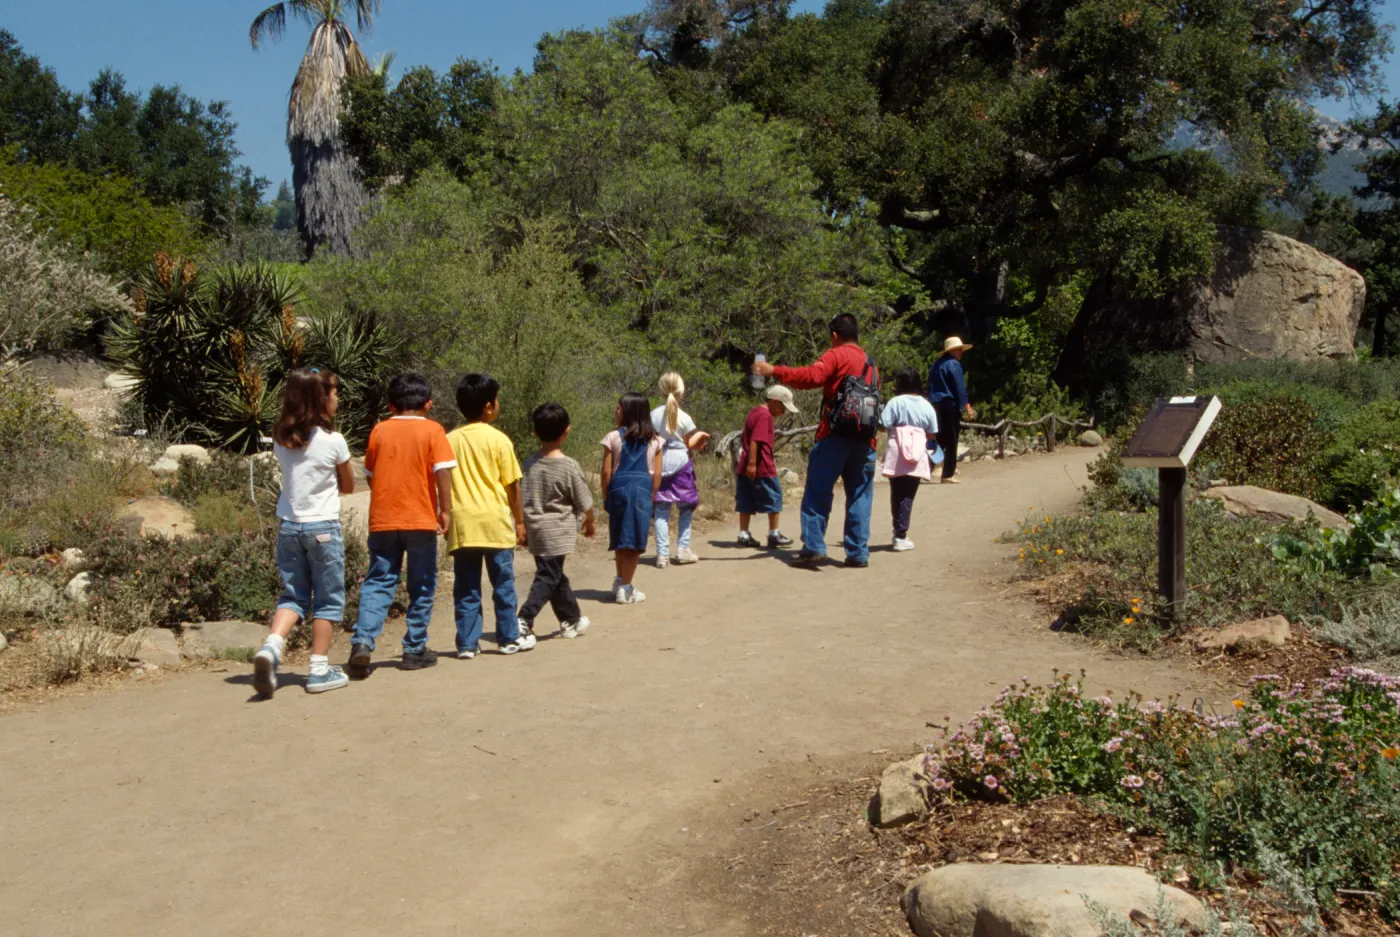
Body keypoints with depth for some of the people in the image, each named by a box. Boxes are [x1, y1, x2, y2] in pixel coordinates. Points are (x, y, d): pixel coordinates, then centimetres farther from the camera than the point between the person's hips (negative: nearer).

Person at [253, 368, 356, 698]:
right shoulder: (333, 441, -11)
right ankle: (320, 670, 10)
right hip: (323, 527, -5)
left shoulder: (281, 439, 2)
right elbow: (348, 486, 2)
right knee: (328, 599, 7)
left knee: (293, 595, 14)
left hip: (288, 525, 5)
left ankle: (271, 645, -10)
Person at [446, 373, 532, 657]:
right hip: (495, 520, -3)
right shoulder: (498, 439, -5)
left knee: (466, 587, 8)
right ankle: (509, 638, 16)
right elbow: (512, 485, -4)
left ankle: (467, 643, 9)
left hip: (462, 523, 3)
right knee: (503, 583, 8)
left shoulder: (450, 440, 5)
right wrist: (520, 520, 5)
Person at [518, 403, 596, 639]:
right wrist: (590, 523, 14)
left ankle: (571, 620, 29)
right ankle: (524, 621, -14)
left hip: (534, 529, 6)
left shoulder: (530, 463, 1)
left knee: (556, 575, 16)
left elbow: (521, 500, 5)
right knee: (548, 577, -1)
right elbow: (585, 503, -5)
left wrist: (523, 528, 16)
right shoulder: (569, 466, -13)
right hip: (557, 533, -6)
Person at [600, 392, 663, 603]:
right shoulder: (654, 440, 5)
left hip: (619, 488, 0)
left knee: (619, 539, 15)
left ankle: (620, 581, 25)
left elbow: (606, 472, -2)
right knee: (634, 540, 5)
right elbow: (657, 474, 4)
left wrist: (605, 498, 8)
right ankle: (625, 588, 8)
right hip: (643, 490, 1)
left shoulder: (614, 437, -2)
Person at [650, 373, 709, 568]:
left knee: (661, 510, 4)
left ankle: (662, 554, -1)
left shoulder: (654, 414, -1)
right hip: (680, 464, -2)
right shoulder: (684, 417, -8)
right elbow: (689, 444, -1)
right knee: (685, 508, 13)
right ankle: (683, 550, 11)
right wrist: (700, 435, 17)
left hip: (659, 466, 2)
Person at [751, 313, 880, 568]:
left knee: (817, 492, 1)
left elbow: (811, 377, -17)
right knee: (859, 496, 7)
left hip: (836, 434, -6)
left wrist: (774, 370, -16)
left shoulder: (836, 355, -1)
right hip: (865, 439, 6)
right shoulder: (871, 364, 20)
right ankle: (858, 553, 6)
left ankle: (813, 547, -3)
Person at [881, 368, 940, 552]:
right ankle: (901, 536, 2)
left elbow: (883, 426, -10)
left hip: (897, 456, -2)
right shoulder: (926, 406, 5)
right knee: (908, 495, 5)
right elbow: (932, 434, 8)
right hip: (917, 457, 2)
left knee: (897, 495, 7)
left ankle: (900, 534, 7)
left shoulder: (896, 402, -6)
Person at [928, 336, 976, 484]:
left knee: (939, 440, 13)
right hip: (950, 405, -8)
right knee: (951, 442, -2)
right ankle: (947, 475, -2)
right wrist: (967, 407, -15)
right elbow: (960, 387, -14)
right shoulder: (954, 364, -8)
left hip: (935, 406, 8)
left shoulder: (937, 364, 17)